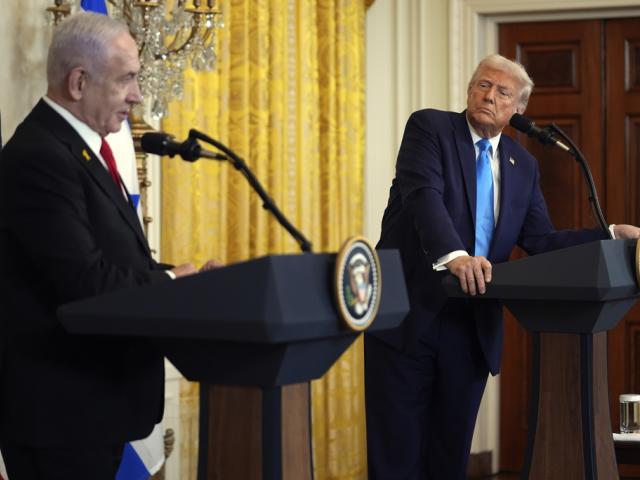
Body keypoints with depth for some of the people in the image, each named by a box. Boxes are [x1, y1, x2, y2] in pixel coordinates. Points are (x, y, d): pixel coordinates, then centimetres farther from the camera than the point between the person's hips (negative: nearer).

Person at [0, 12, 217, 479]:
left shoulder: (81, 148, 14)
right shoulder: (39, 158, -19)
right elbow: (87, 283, -24)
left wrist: (184, 278, -2)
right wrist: (173, 281, -9)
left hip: (93, 397, 10)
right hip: (59, 405, -10)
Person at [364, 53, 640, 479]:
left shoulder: (523, 165, 14)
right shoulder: (429, 128, -3)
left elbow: (541, 241, 10)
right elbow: (424, 194, -20)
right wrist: (453, 255, -38)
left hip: (472, 326, 5)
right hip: (409, 315, -5)